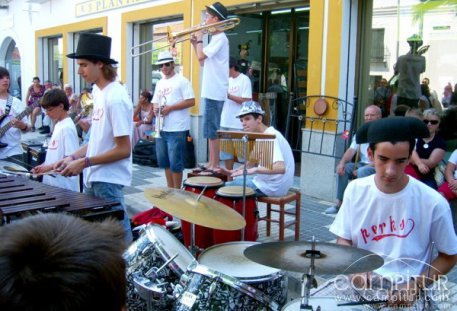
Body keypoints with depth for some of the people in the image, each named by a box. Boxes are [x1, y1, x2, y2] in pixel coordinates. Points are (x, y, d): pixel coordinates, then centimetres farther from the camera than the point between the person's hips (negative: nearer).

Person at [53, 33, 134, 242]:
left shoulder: (115, 98, -19)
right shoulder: (98, 91, 8)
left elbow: (123, 150, -20)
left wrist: (84, 163, -15)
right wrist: (73, 157, 5)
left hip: (108, 181, -9)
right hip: (93, 178, 9)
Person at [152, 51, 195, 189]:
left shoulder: (182, 81, -5)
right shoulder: (159, 83, 18)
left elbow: (191, 101, -13)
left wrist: (170, 108, -16)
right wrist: (155, 108, -1)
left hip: (177, 129, -8)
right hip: (161, 128, 8)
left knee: (175, 162, -4)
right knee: (163, 160, 13)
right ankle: (170, 189, 25)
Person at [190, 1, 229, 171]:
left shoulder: (220, 38, -12)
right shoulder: (216, 38, 18)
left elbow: (201, 56, -22)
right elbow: (203, 62, 22)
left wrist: (200, 39, -6)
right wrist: (195, 43, 13)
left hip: (215, 92, -10)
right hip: (211, 91, 10)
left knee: (212, 130, -7)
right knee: (210, 130, 14)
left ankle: (215, 165, -2)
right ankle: (211, 163, 21)